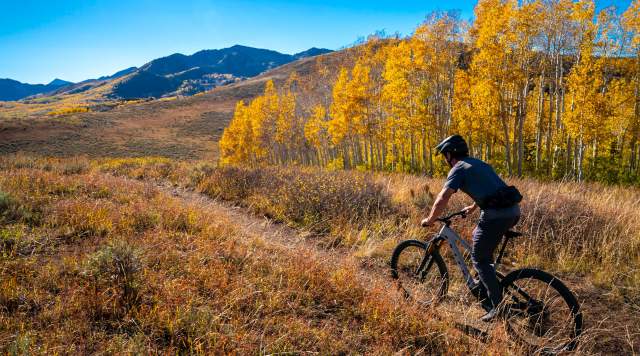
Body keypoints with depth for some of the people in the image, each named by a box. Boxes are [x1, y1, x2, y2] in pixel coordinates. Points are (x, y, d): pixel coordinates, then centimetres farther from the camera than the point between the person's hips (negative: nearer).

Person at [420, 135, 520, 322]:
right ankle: (486, 283, 34)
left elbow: (442, 200, -10)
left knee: (478, 258, 4)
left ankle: (499, 306, 0)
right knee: (480, 239, 29)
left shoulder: (458, 169, 0)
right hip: (513, 211, 9)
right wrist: (473, 207, 56)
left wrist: (430, 220, 5)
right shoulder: (478, 163, 25)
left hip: (496, 215, -9)